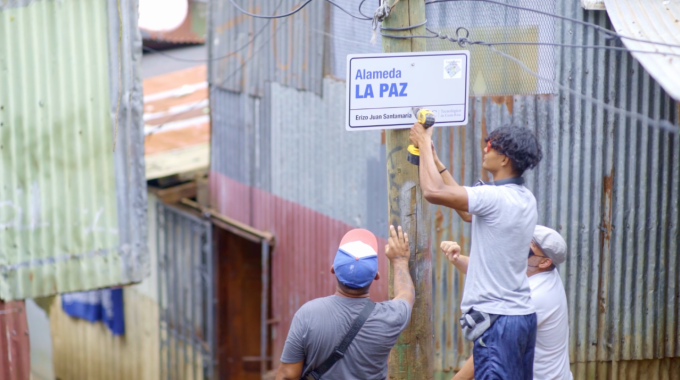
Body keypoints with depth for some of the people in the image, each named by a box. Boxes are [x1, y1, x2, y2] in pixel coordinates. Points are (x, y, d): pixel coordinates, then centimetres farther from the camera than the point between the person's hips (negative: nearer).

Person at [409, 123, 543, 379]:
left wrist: (424, 145, -6)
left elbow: (433, 191, -22)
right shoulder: (525, 199, 12)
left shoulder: (497, 198, -17)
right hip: (522, 314, 9)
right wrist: (434, 158, 24)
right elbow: (469, 212, 23)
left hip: (497, 318, -9)